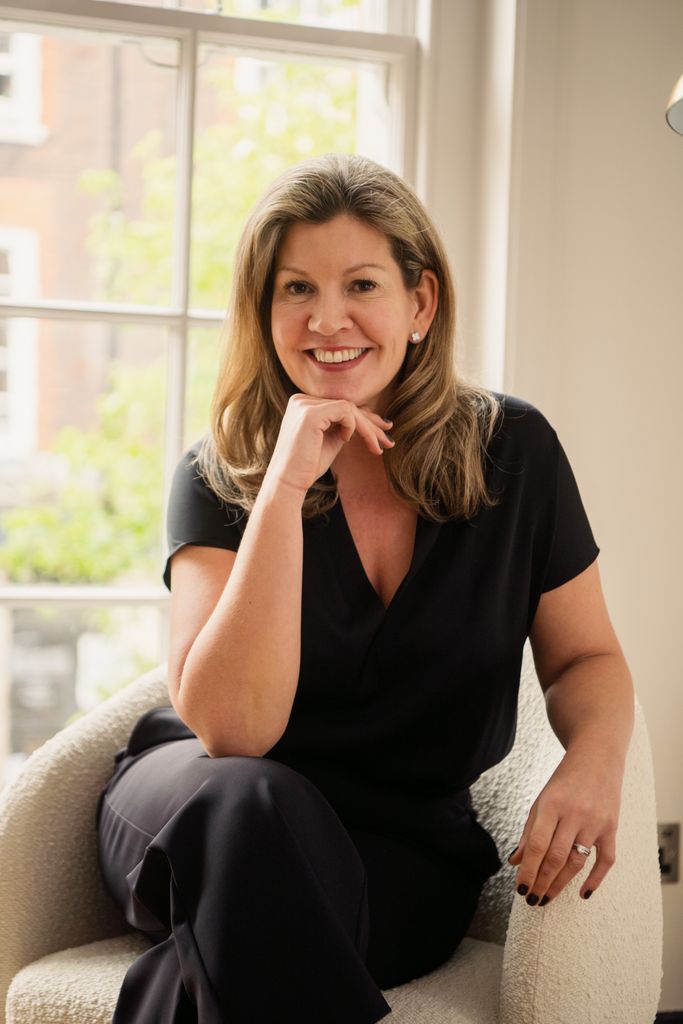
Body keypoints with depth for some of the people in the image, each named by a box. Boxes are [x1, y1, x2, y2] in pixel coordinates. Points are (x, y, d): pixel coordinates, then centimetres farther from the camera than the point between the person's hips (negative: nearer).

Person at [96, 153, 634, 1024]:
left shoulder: (514, 451, -3)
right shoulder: (220, 478, -7)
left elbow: (586, 657, 7)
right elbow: (232, 727, -20)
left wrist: (594, 759, -17)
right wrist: (285, 486, -25)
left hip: (406, 849, 0)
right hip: (204, 814, 1)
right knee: (256, 803, -36)